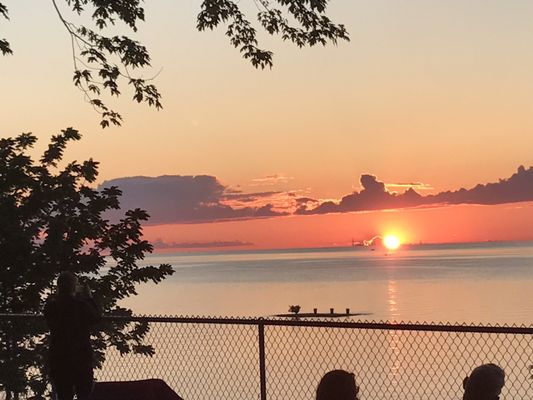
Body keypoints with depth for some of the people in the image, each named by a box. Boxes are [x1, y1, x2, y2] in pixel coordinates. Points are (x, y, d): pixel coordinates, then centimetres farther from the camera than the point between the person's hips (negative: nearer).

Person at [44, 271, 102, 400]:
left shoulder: (50, 305, -5)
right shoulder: (81, 304, -16)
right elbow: (97, 316, 0)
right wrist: (89, 297, 9)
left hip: (58, 357, 4)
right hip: (81, 356, -4)